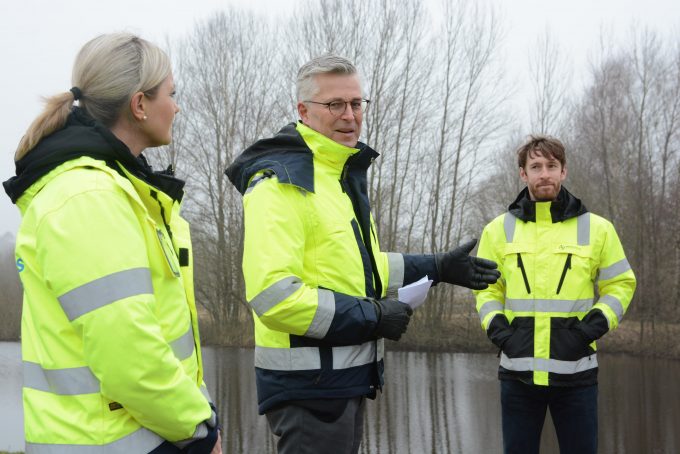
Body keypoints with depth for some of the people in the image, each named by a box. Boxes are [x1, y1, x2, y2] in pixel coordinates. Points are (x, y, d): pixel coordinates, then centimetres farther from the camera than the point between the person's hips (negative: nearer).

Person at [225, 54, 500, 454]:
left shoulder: (345, 175, 15)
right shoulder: (282, 182, -17)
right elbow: (272, 295, -27)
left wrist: (437, 268, 18)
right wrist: (374, 316, -20)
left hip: (346, 377, 10)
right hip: (308, 386, -10)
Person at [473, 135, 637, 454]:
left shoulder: (596, 228, 2)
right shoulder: (499, 229, 6)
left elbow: (620, 284, 9)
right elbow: (486, 288, 14)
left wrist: (594, 326, -7)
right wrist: (496, 328, -3)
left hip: (575, 372, -1)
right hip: (518, 371, 1)